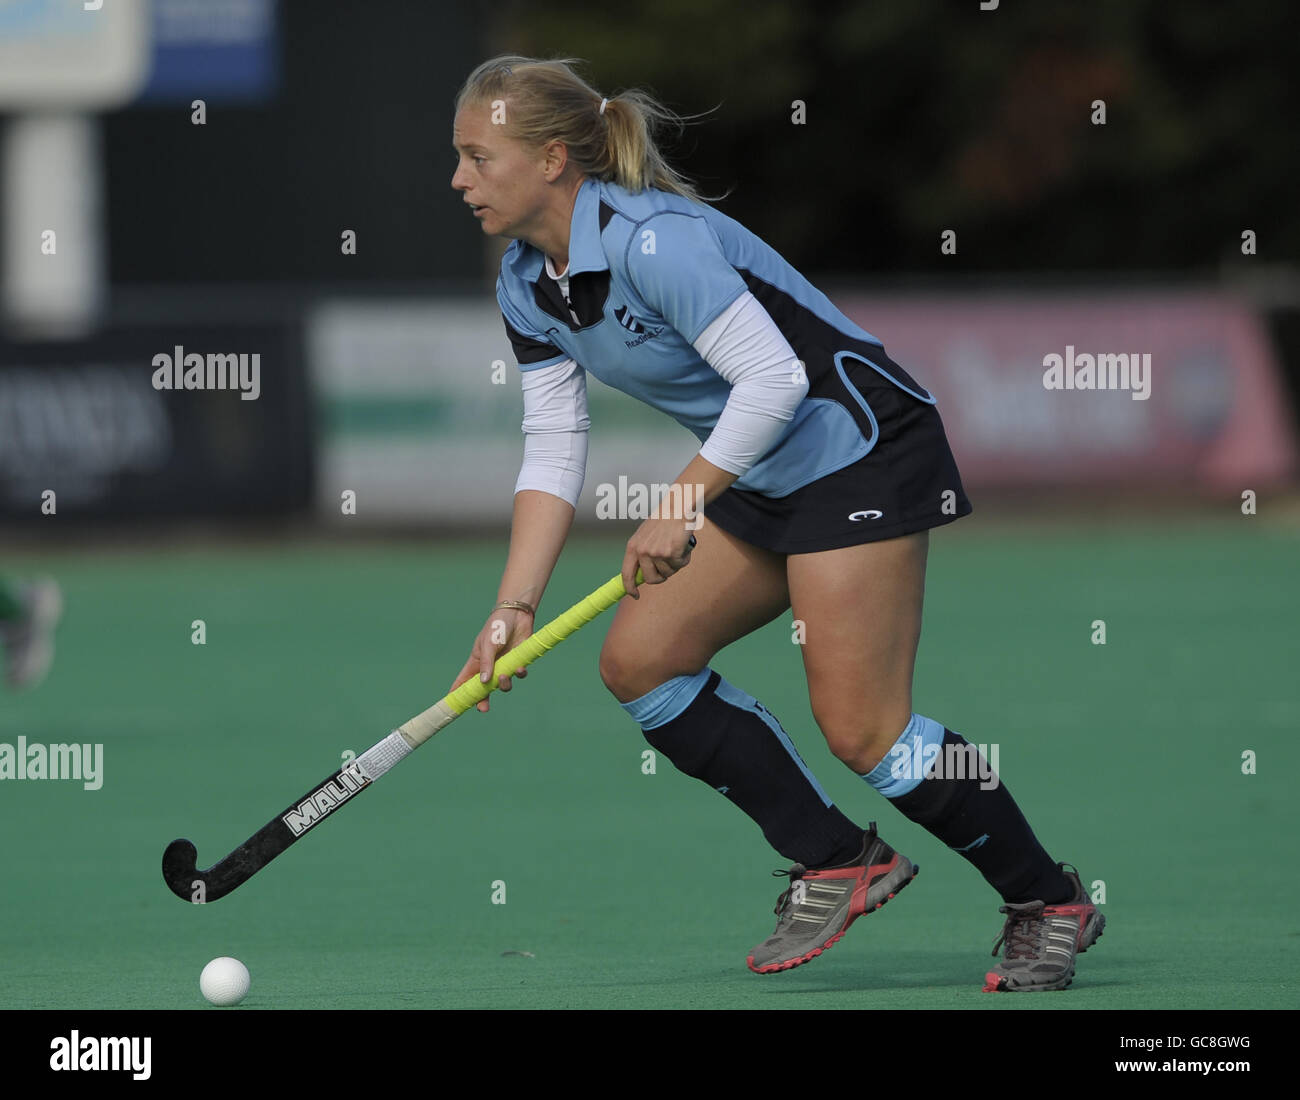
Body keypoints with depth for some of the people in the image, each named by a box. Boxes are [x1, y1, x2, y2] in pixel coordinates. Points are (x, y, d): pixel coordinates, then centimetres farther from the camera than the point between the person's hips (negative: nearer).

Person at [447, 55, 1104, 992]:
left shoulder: (649, 240, -24)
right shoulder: (527, 286, 5)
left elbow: (772, 378, -26)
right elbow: (553, 450, 6)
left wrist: (680, 509, -22)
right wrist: (515, 608, -3)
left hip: (863, 448, -10)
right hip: (764, 482, 10)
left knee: (862, 729, -14)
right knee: (638, 659, -1)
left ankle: (1050, 901, 4)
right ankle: (837, 862, 8)